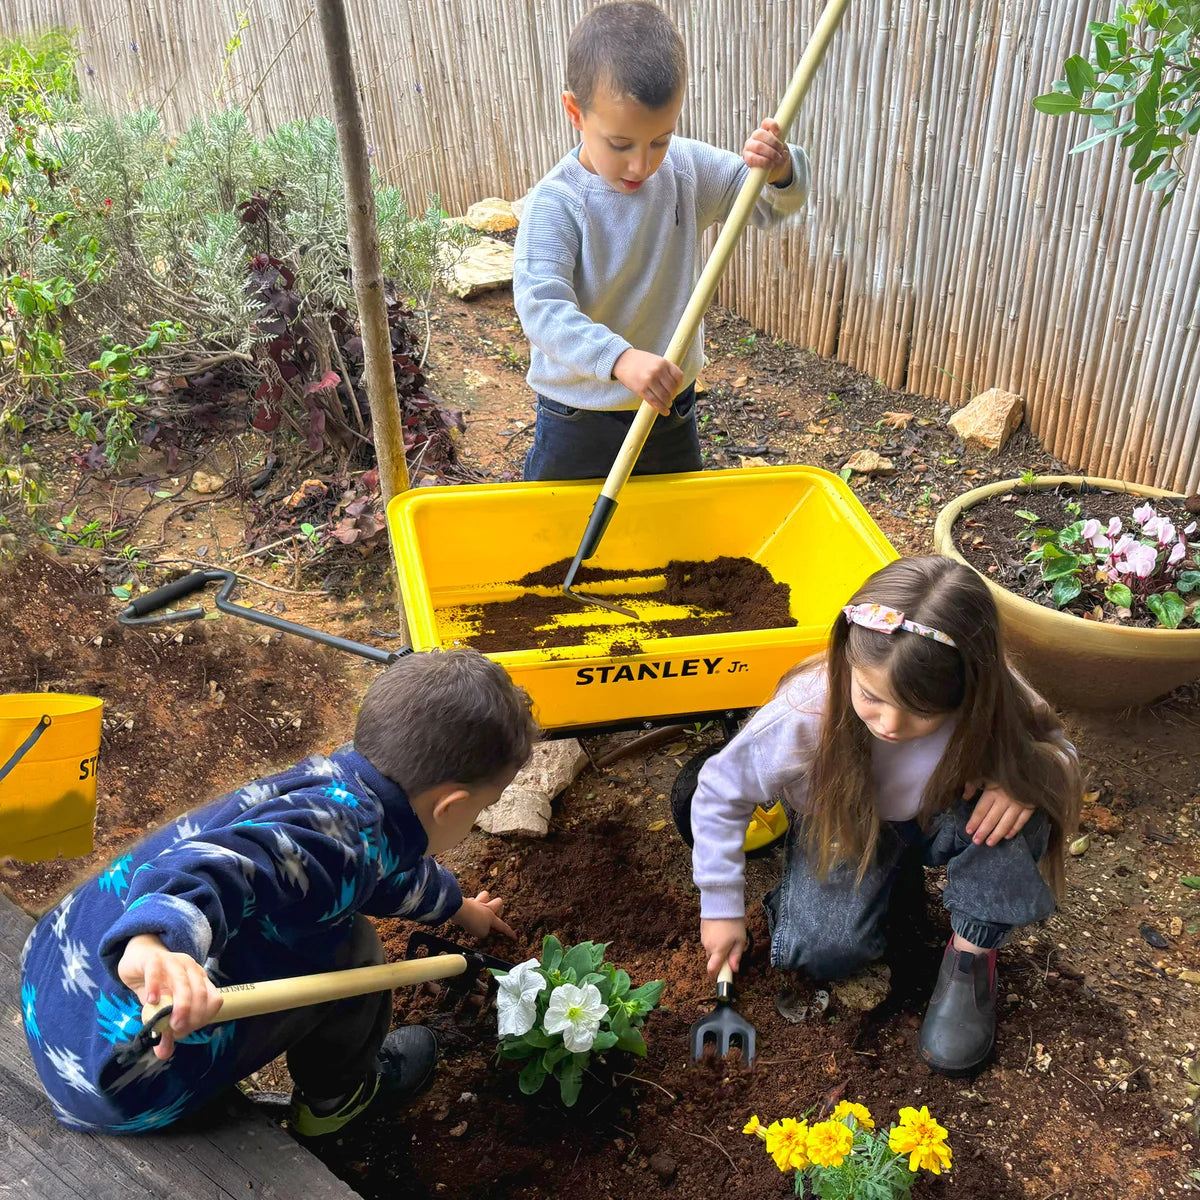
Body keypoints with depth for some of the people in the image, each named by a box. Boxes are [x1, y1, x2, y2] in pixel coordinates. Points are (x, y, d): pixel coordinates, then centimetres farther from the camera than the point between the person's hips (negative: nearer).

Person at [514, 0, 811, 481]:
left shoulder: (687, 171, -4)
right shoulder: (554, 205, -20)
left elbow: (773, 204, 5)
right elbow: (541, 306, -31)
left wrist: (780, 170, -20)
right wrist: (620, 359, -47)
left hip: (672, 410, 5)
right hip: (579, 422, -4)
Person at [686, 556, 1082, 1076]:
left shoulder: (990, 706, -32)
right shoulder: (804, 713, -35)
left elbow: (1056, 751, -9)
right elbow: (720, 791, -18)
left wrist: (1020, 777, -35)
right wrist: (721, 906, -11)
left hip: (940, 820, 1)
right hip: (843, 824, 0)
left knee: (1017, 800, -31)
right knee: (819, 951, -21)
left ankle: (972, 952, -9)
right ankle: (890, 873, 10)